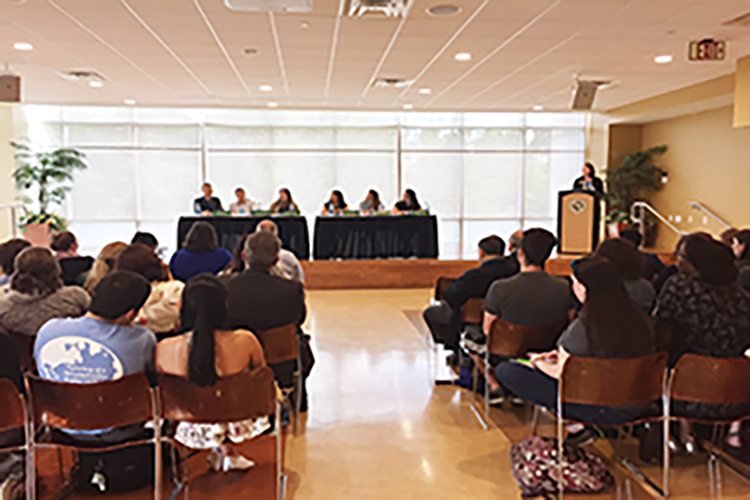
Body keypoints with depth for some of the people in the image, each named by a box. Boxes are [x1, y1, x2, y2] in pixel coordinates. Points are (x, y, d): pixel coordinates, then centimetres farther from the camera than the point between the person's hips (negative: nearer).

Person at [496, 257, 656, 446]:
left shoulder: (583, 328, -24)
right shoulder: (639, 318, -4)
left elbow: (560, 373, -11)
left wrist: (538, 361, 10)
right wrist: (563, 354, 14)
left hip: (600, 410, -7)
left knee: (505, 371, -8)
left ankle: (576, 427, -2)